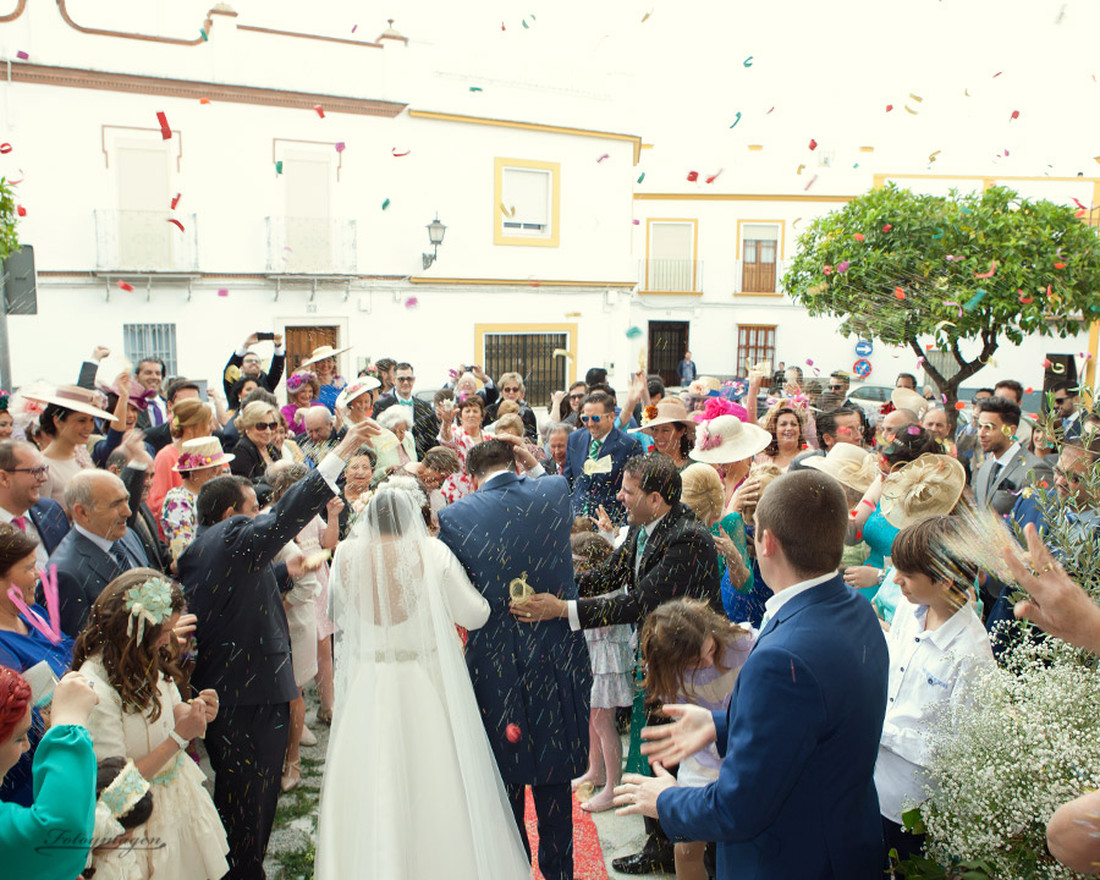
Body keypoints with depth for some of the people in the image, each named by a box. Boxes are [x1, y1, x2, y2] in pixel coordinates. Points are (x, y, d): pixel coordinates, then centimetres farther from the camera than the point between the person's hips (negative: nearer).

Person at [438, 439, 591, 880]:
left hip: (495, 665, -2)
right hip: (558, 658, 2)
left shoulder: (455, 517, -11)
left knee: (505, 780, 16)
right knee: (555, 775, 19)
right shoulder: (556, 492, -7)